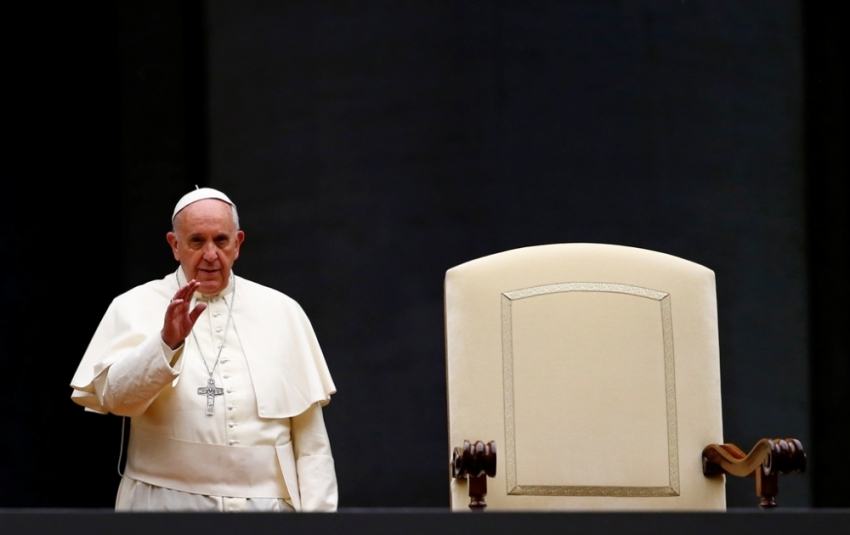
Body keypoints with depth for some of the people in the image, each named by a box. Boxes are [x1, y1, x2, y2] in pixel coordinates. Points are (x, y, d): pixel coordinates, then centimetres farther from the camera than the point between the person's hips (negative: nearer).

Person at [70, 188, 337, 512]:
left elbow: (309, 433, 6)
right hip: (167, 504, -2)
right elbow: (114, 395, -15)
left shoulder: (282, 312, 7)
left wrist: (317, 512, 0)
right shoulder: (136, 307, 1)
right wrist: (167, 343, -29)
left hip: (267, 502, 2)